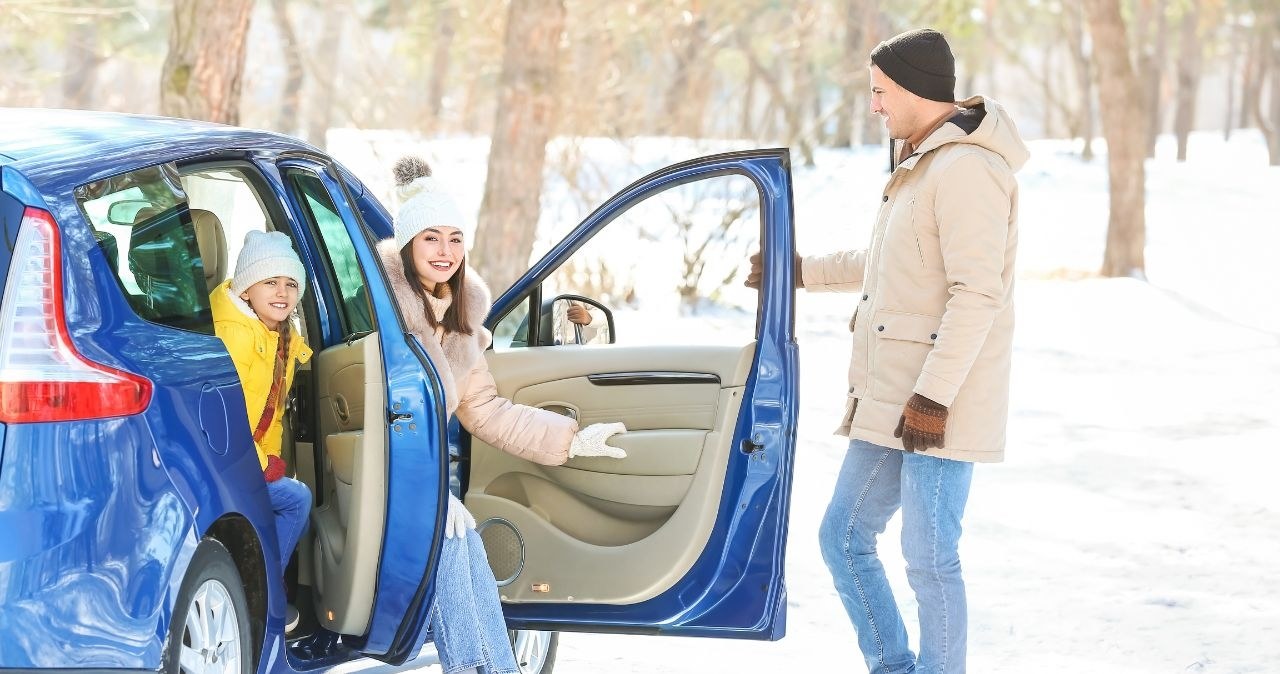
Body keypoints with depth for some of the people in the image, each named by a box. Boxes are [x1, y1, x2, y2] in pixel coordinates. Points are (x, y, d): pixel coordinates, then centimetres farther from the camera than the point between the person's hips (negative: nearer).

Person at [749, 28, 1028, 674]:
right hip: (888, 401, 10)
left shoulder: (965, 168, -17)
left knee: (929, 559, -5)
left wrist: (933, 397, -24)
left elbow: (975, 294, -23)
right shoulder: (921, 166, 16)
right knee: (844, 536, 13)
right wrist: (801, 270, 32)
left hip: (938, 408, -10)